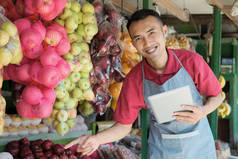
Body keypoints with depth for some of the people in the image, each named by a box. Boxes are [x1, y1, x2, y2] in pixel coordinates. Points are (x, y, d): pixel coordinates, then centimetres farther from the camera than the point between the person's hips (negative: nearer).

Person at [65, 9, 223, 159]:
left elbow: (216, 97, -3)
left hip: (199, 145, 0)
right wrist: (95, 139, -22)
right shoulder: (133, 81, -14)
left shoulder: (192, 61, -16)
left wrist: (203, 111, -24)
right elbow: (124, 125, -5)